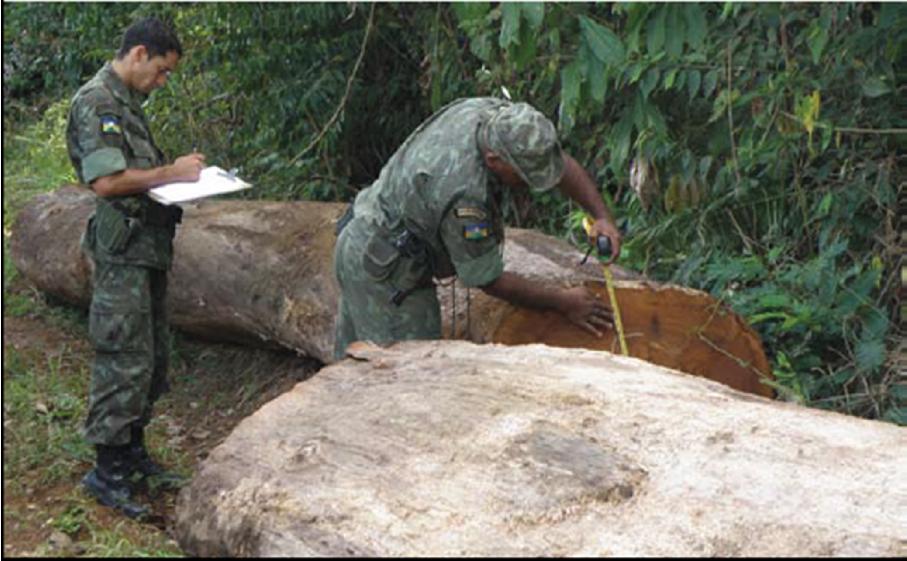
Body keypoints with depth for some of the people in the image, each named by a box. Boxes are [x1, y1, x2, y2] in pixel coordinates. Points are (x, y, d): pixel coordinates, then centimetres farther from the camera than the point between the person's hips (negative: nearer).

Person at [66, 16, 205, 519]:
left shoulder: (127, 102, 18)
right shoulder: (96, 102, -13)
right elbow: (106, 180, -23)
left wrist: (183, 174, 7)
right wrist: (172, 172, -15)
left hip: (148, 250, 10)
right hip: (122, 250, -10)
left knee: (153, 355, 15)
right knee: (125, 360, -7)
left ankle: (133, 450, 27)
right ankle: (107, 472, 2)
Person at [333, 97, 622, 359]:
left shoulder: (498, 115, -12)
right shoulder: (466, 194, -35)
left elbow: (563, 164, 2)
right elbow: (488, 279, -22)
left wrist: (602, 216, -9)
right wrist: (562, 302, -14)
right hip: (384, 269, -10)